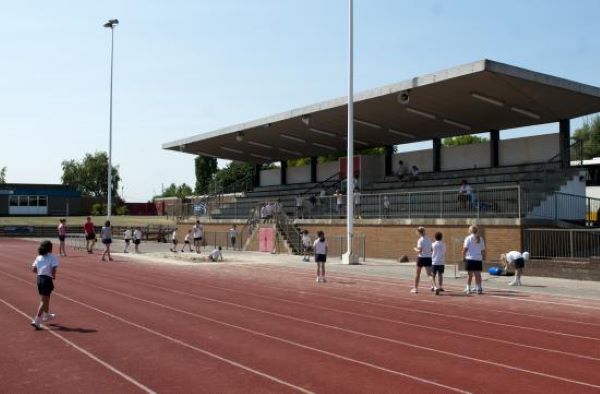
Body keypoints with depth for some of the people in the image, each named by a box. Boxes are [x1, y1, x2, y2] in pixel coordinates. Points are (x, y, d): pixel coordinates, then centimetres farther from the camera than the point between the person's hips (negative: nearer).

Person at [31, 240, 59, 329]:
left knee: (45, 299, 26)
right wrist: (53, 276, -1)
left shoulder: (39, 257, 10)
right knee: (44, 301, -2)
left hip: (39, 278, 7)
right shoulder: (52, 257, -8)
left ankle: (47, 315, 45)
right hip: (47, 279, -7)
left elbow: (33, 269, 7)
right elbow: (53, 269, -18)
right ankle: (37, 320, -9)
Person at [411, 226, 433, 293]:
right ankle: (434, 285, -17)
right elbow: (431, 249, 9)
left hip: (421, 257, -4)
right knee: (430, 273, 4)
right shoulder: (429, 239, 6)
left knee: (417, 273, 10)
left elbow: (420, 250, -16)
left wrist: (416, 249, 2)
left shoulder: (420, 240, -12)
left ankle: (416, 288, 17)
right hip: (428, 258, 5)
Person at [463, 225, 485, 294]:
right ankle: (479, 288, 8)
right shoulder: (480, 238, 10)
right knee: (478, 274, 7)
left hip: (470, 259, -3)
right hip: (478, 259, 3)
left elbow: (465, 248, -8)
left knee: (470, 274, 1)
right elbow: (483, 250, 10)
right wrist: (482, 257, 21)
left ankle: (468, 288, 2)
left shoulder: (468, 238, -3)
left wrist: (463, 256, 2)